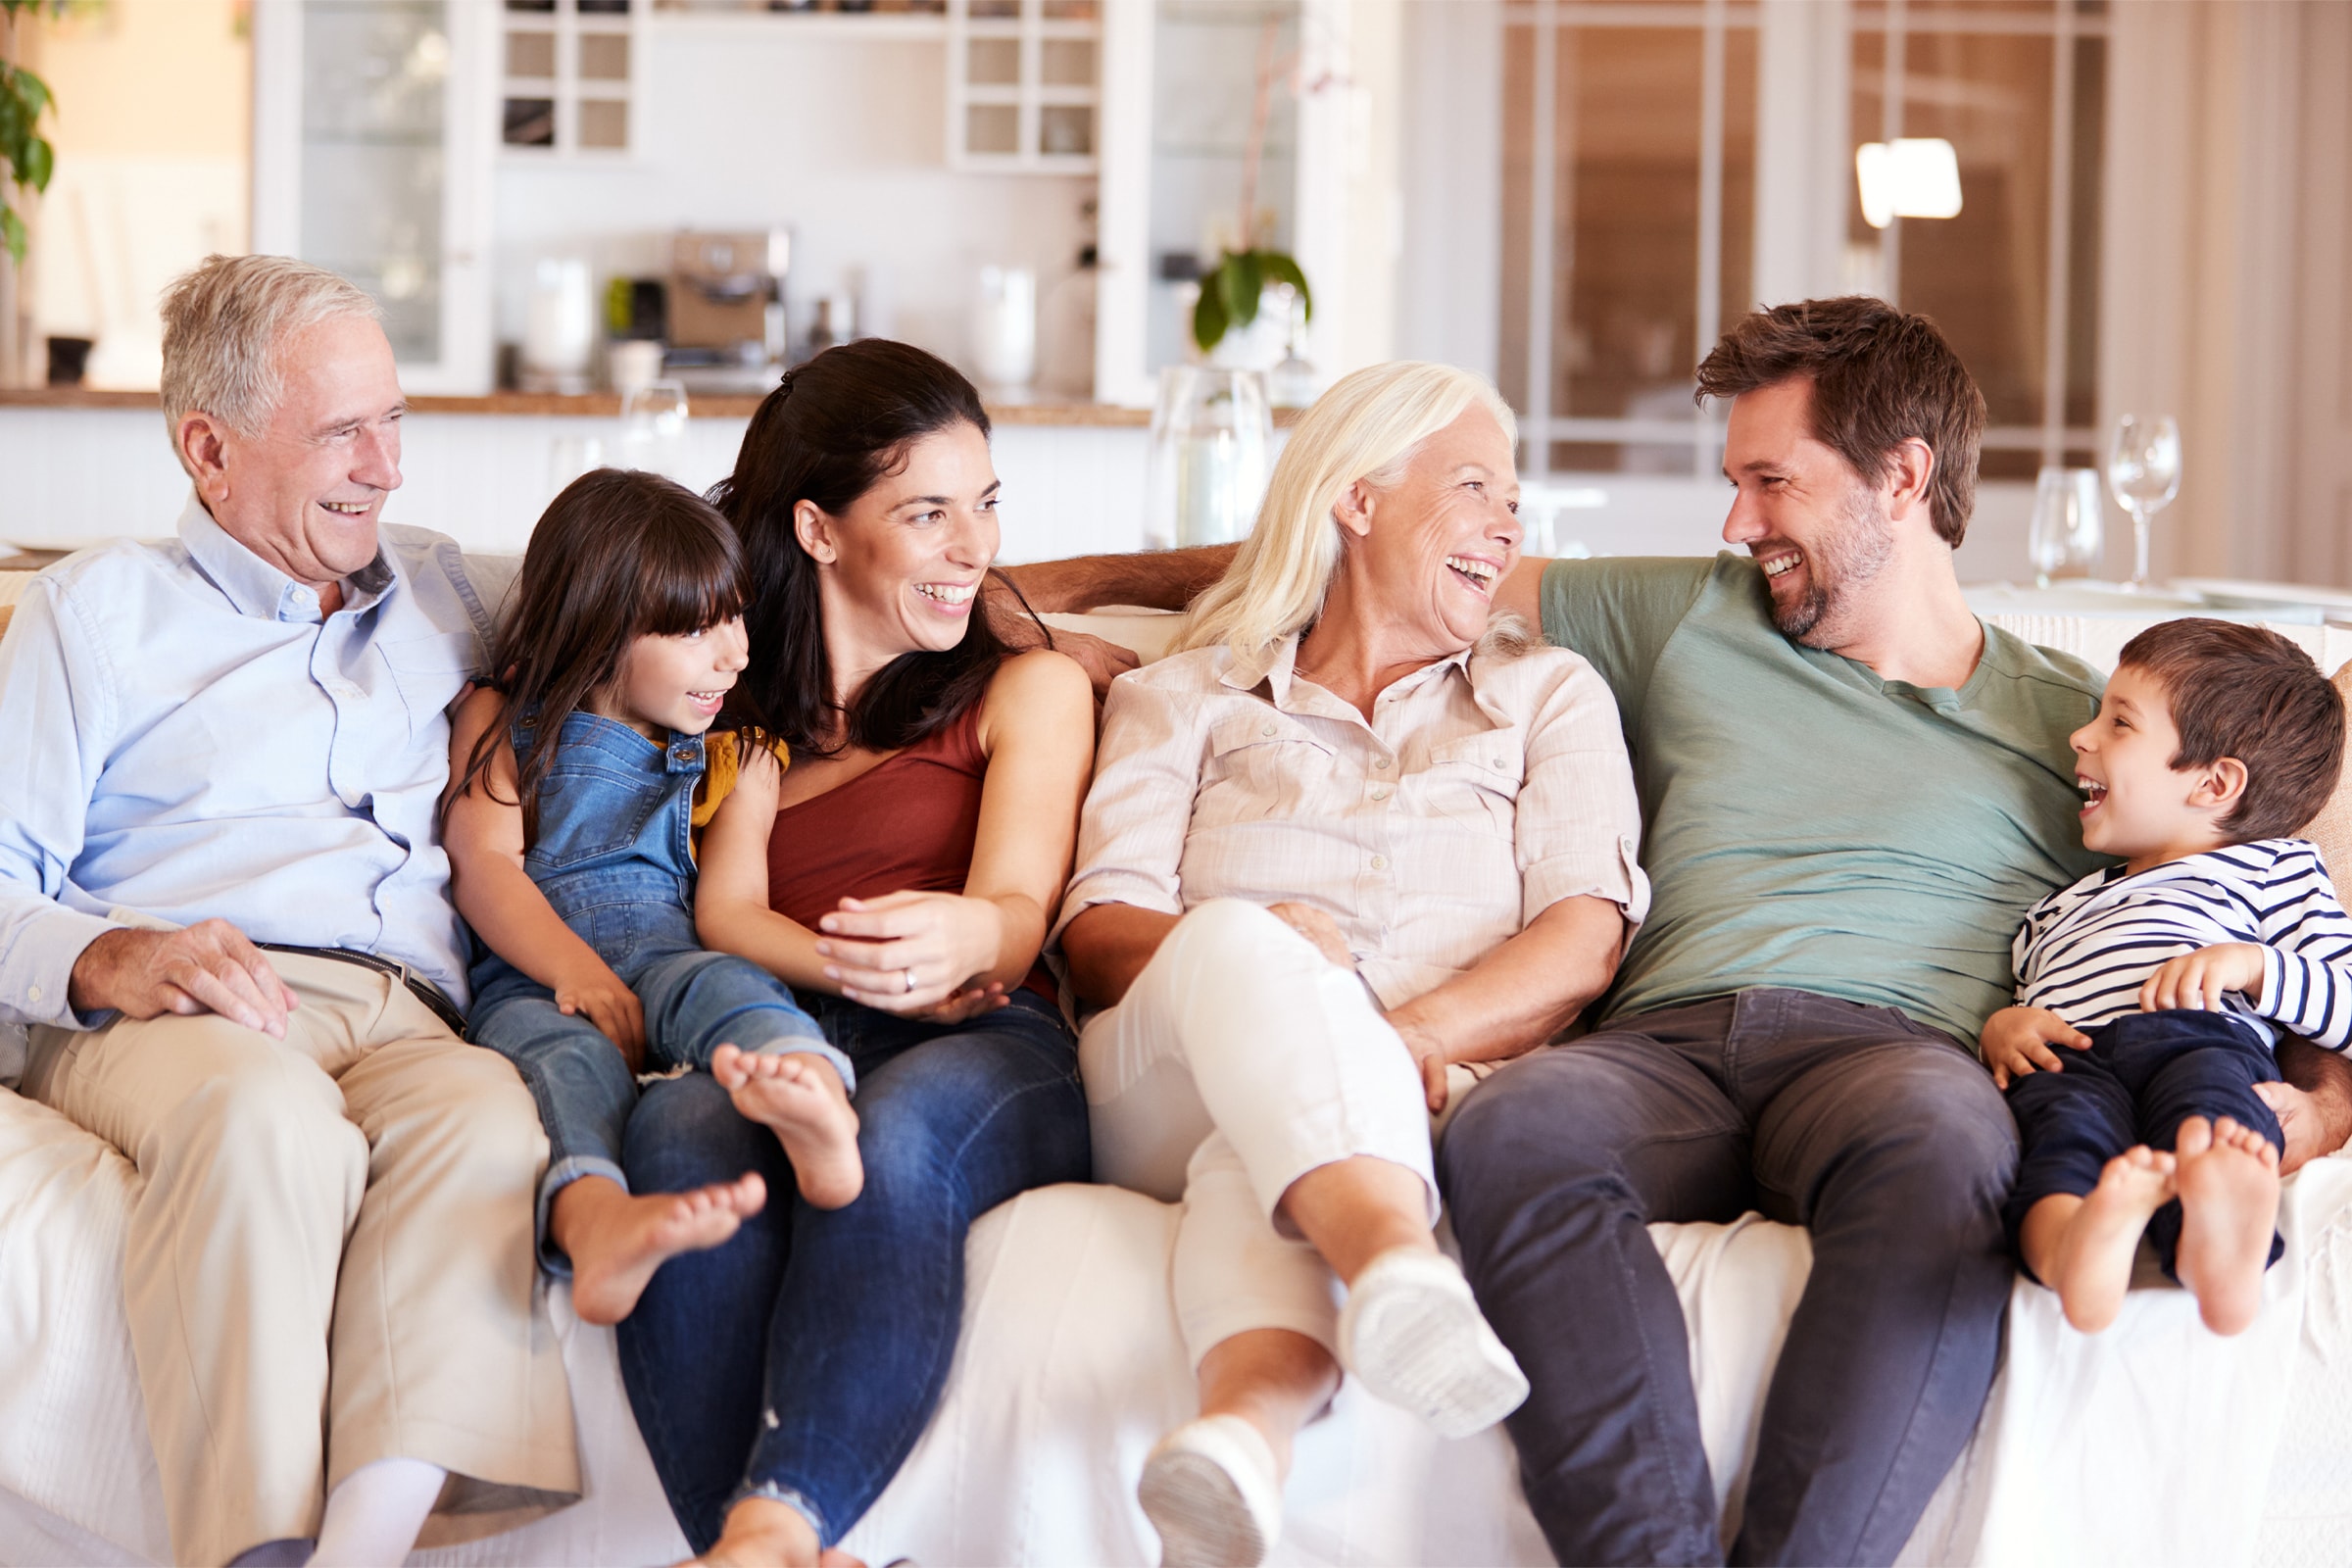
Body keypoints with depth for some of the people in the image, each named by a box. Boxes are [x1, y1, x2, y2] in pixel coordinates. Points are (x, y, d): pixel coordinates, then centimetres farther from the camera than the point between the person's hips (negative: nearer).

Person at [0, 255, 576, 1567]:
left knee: (485, 1114, -36)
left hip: (405, 1016, 2)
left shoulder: (441, 594, 30)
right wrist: (111, 961, -13)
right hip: (168, 1015, -2)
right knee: (269, 1119, -40)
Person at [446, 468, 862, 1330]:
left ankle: (817, 1112, -71)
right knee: (566, 1053, -37)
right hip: (529, 975, -1)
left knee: (720, 986, -35)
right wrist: (574, 969, -14)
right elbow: (483, 863, 4)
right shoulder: (502, 722, 20)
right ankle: (595, 1222, -71)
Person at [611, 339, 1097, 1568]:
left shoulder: (1030, 686, 21)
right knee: (680, 1128, -36)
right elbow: (725, 913, 12)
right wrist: (875, 976, -10)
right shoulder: (756, 706, 29)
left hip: (990, 1057, -1)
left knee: (897, 1132, -40)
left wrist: (962, 942, -23)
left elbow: (1017, 911, 4)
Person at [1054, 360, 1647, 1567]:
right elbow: (1097, 935, 7)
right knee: (1241, 941, -36)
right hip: (1169, 1104, 0)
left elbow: (1584, 940, 7)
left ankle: (1246, 1424, -69)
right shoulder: (1186, 699, 24)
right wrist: (1249, 953, -18)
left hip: (1434, 1097, 0)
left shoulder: (1549, 695, 25)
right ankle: (1400, 1272, -65)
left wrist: (1411, 1035, -15)